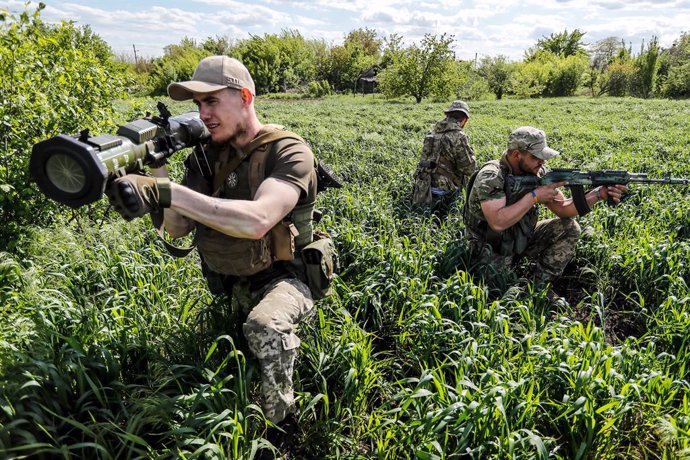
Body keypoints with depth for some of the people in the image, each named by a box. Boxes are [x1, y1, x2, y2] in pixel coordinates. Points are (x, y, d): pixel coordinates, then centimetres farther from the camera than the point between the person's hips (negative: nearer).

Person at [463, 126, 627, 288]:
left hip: (522, 237, 7)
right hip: (491, 249, -7)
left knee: (569, 228, -7)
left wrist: (599, 194, -17)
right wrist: (534, 196, -30)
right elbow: (498, 223, -37)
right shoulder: (490, 176, -26)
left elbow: (563, 209, -2)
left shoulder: (537, 172, -5)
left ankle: (540, 285, 0)